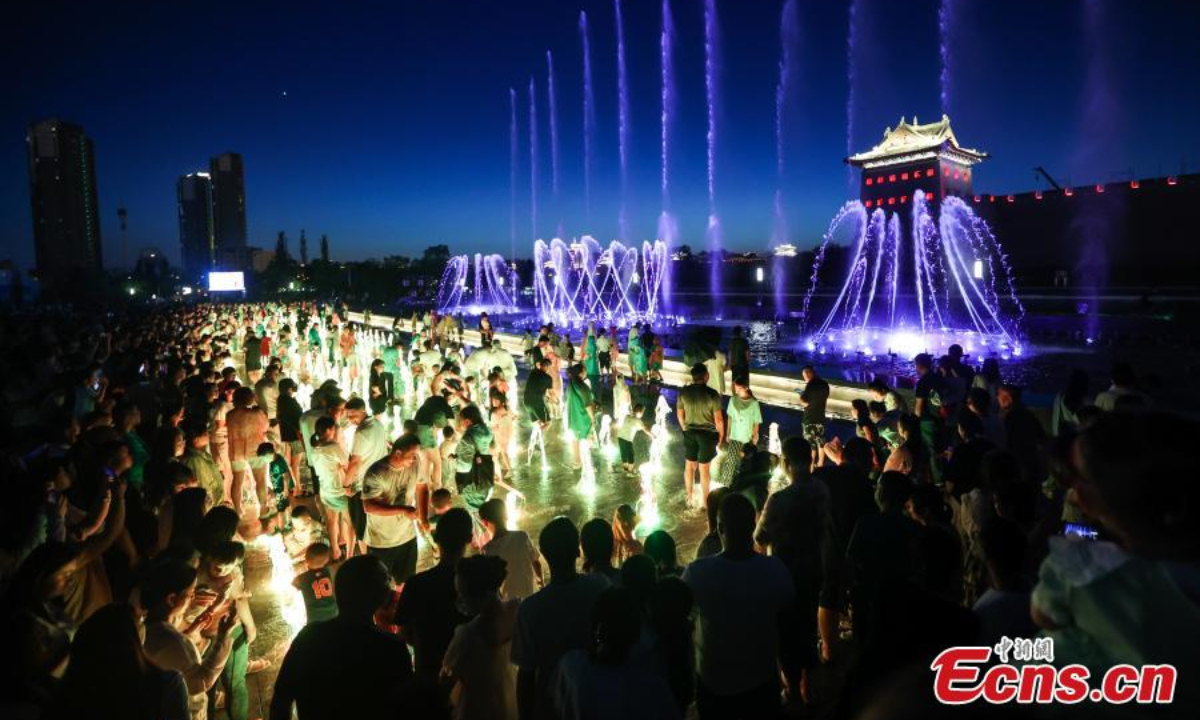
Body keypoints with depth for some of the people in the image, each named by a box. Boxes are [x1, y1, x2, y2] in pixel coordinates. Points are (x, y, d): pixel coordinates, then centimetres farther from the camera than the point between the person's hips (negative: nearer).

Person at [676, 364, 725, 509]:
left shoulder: (683, 392, -7)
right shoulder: (712, 394, -19)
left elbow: (679, 414, 5)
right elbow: (718, 419, -15)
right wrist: (720, 436, 1)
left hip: (690, 432, 3)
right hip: (707, 433, -3)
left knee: (689, 465, 16)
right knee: (704, 468, 7)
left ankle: (690, 498, 28)